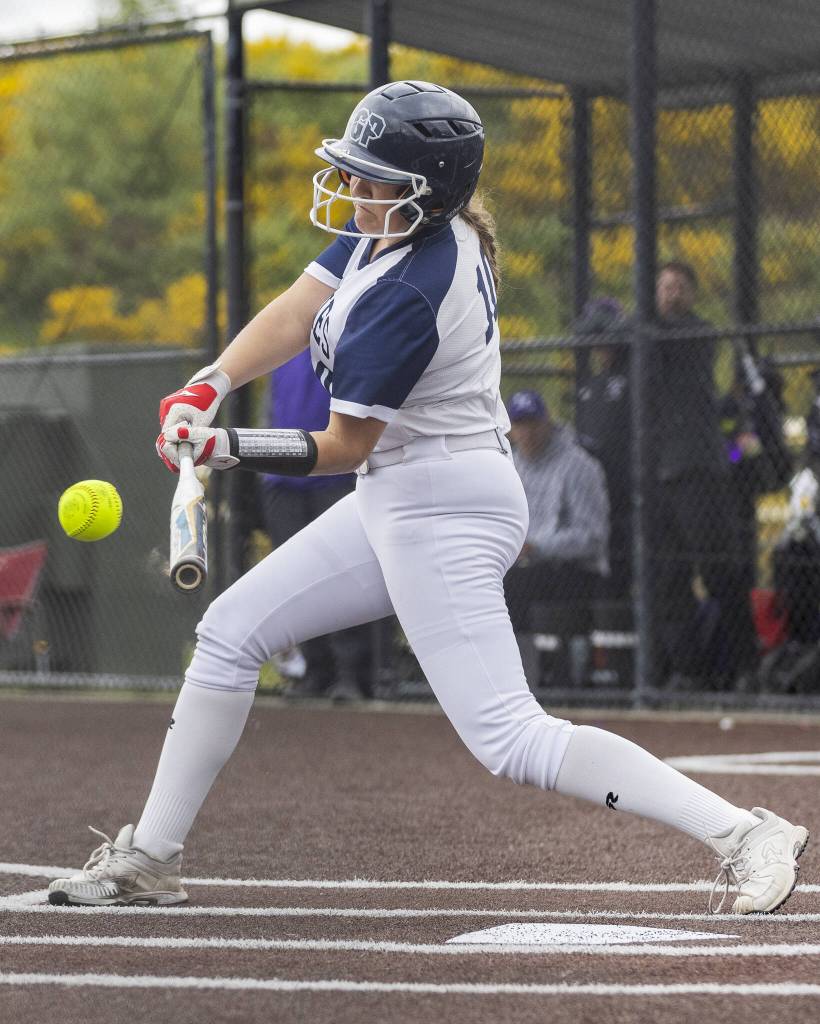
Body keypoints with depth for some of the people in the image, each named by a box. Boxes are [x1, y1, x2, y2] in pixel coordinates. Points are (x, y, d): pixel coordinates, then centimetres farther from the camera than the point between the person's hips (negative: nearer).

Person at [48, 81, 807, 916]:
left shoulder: (408, 294, -25)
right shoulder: (395, 226, 2)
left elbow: (344, 447, -18)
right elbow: (293, 315, 0)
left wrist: (221, 449, -17)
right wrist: (208, 386, -14)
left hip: (446, 513, -11)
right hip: (397, 500, 11)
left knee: (509, 739, -15)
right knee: (230, 630, 13)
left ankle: (748, 836, -16)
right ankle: (149, 859, 22)